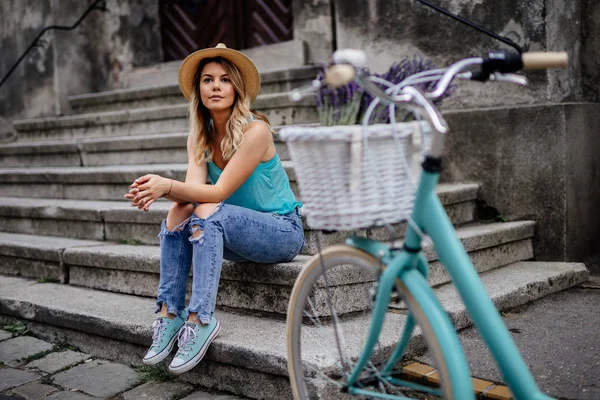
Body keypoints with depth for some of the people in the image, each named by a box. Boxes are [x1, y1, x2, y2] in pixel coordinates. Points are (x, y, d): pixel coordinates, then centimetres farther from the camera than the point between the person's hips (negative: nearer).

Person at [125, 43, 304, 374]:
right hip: (236, 233, 6)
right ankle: (169, 313, -17)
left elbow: (220, 192, -25)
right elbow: (193, 189, -13)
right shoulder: (199, 137, 2)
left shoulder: (256, 130, -19)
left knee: (208, 213, -31)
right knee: (178, 213, -18)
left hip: (283, 231, -6)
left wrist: (167, 185, -37)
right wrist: (156, 190, -34)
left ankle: (200, 319, -32)